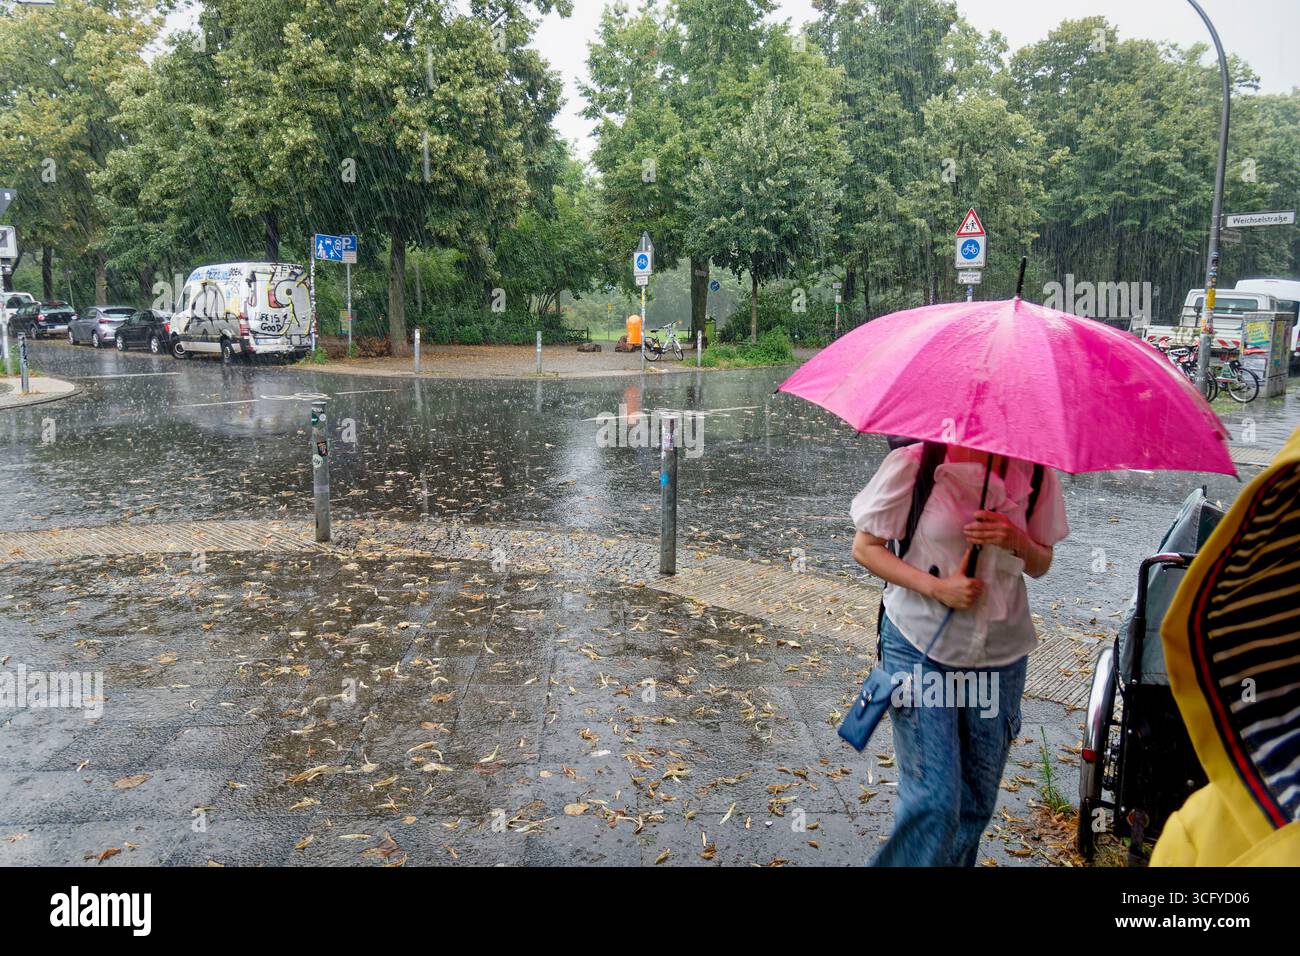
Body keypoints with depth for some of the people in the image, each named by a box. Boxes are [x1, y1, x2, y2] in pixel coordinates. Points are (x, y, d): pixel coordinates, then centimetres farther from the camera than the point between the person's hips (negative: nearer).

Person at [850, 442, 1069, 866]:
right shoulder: (913, 463, -11)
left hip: (1000, 652, 4)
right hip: (921, 645, -4)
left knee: (976, 802, 13)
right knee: (933, 803, -8)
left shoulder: (1033, 470, 1)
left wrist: (1017, 541, -14)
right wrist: (937, 587, -19)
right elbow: (865, 547, -6)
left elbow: (1041, 564, 10)